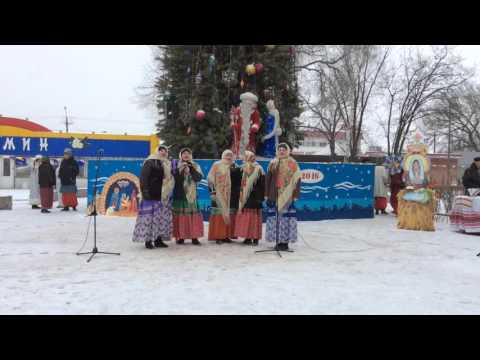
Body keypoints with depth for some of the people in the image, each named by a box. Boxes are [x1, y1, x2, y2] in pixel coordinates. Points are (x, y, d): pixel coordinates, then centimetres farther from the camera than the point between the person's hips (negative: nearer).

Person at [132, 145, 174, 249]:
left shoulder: (167, 164, 18)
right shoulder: (150, 162, -4)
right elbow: (144, 177, -11)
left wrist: (169, 193, 19)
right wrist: (145, 190, -19)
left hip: (163, 196, 8)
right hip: (152, 195, -8)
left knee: (162, 218, 8)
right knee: (150, 217, -7)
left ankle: (158, 239, 15)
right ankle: (148, 240, -2)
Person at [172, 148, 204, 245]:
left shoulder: (195, 166, 12)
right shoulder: (176, 166, 8)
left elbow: (199, 178, -3)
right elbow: (173, 178, -6)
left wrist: (191, 170, -14)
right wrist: (180, 170, -17)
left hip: (192, 194, 1)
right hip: (179, 194, -1)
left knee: (194, 215, -5)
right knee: (180, 216, -6)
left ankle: (194, 237, -2)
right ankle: (180, 236, 1)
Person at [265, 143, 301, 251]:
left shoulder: (292, 163, 3)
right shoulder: (273, 163, 10)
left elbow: (297, 179, -1)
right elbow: (268, 179, 9)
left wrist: (295, 194, -7)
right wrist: (267, 194, 4)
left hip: (287, 195, -2)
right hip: (274, 195, 3)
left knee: (286, 217, -4)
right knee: (275, 217, 2)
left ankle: (285, 241, 3)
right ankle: (278, 242, 11)